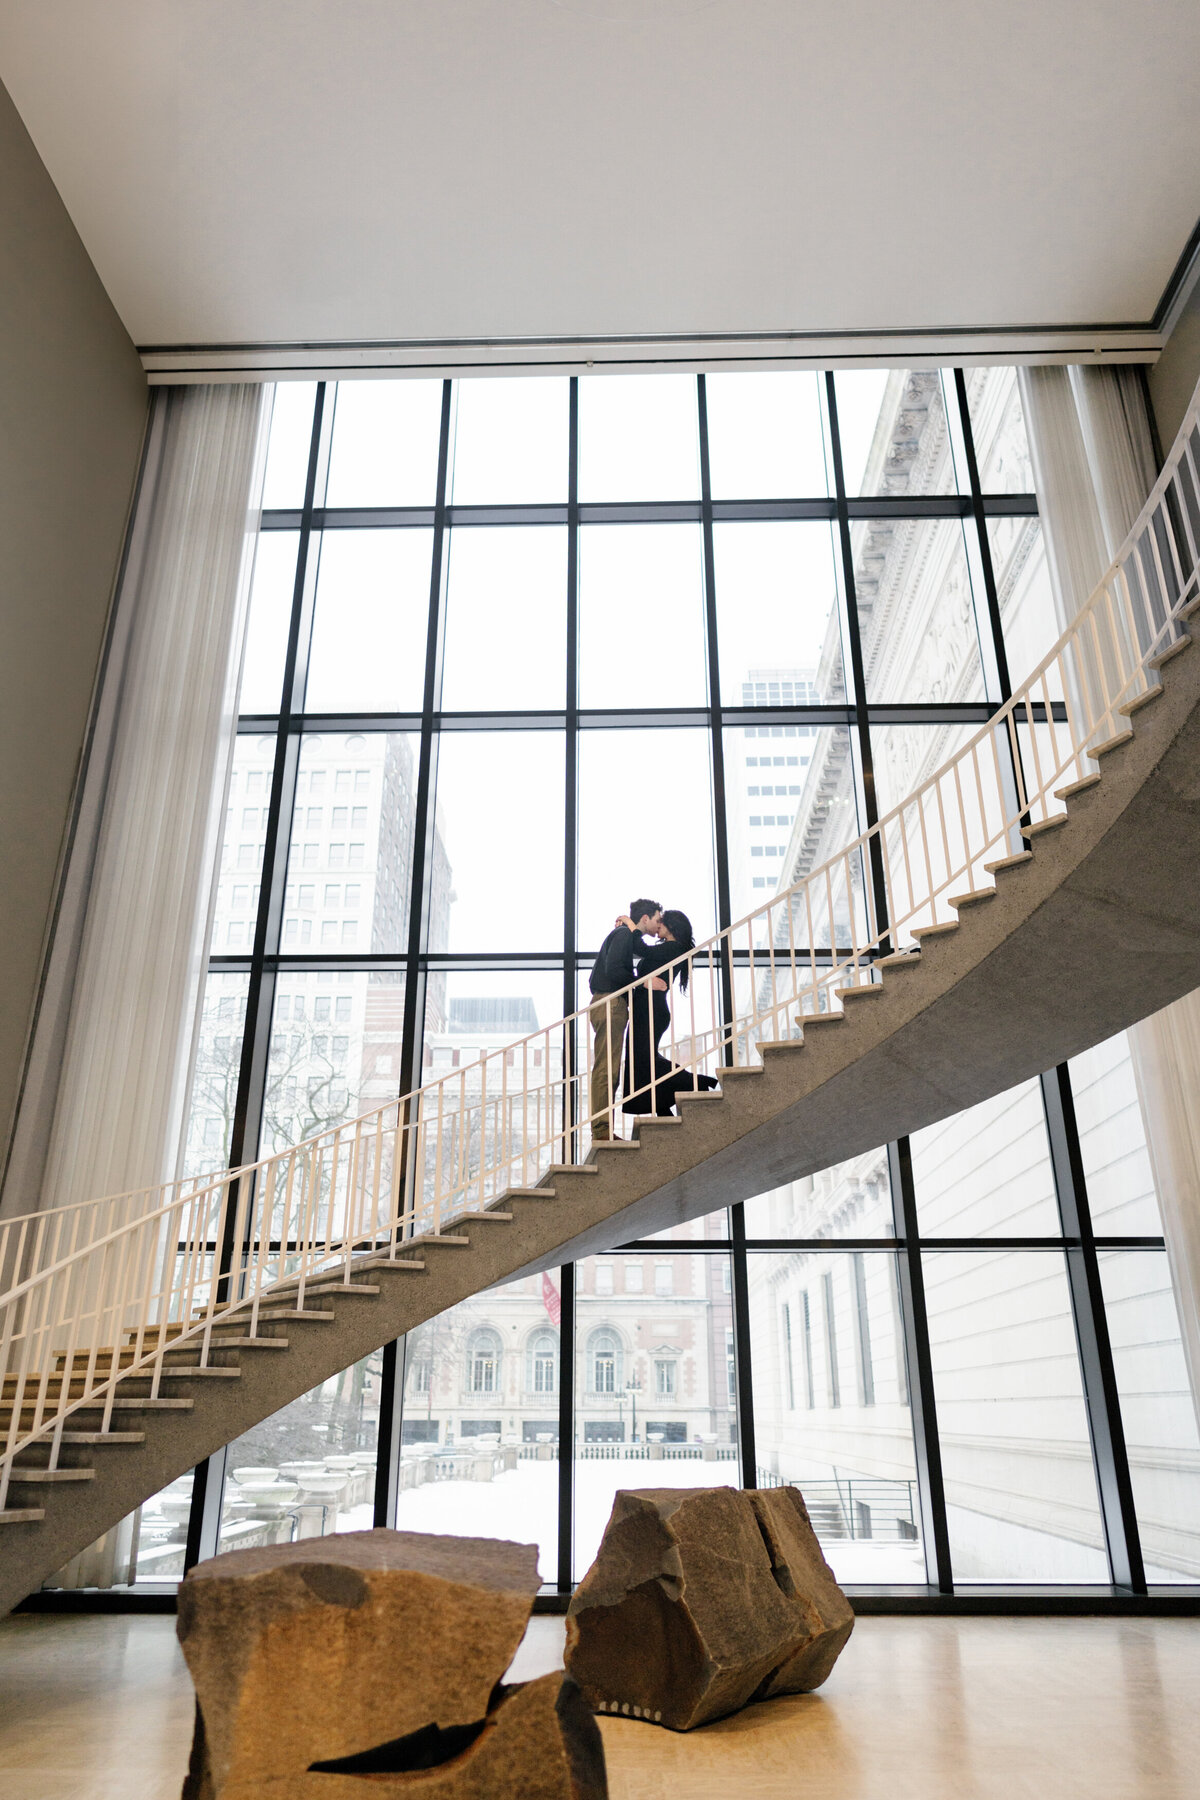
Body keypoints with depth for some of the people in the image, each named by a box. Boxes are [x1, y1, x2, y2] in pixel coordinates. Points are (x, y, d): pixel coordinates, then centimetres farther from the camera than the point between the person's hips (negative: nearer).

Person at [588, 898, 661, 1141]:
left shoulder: (627, 935, 24)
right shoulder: (623, 934, -6)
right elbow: (613, 970, -18)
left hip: (612, 1005, 11)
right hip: (609, 1004, -11)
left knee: (608, 1070, 8)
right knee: (606, 1069, -13)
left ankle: (602, 1130, 9)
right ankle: (601, 1130, -16)